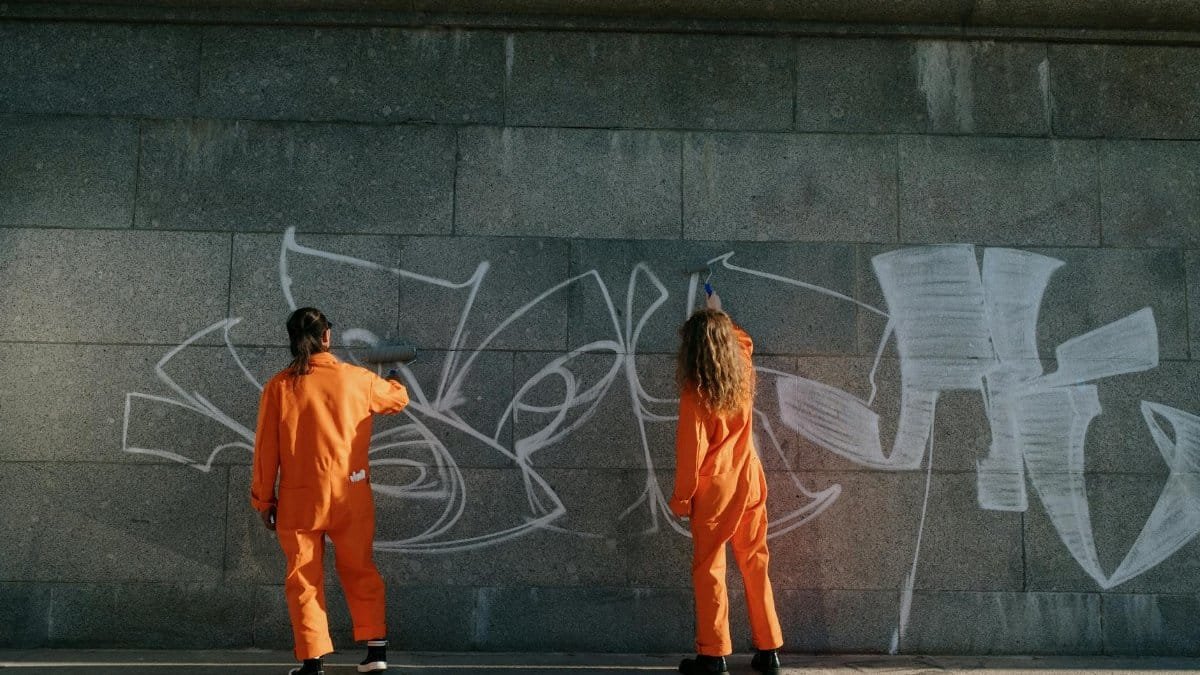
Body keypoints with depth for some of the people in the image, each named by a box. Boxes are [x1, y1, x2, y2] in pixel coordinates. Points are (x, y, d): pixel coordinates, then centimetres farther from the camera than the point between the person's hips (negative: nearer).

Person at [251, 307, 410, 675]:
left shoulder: (278, 387, -5)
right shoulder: (356, 379, -3)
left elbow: (266, 449, -2)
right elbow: (399, 397, 16)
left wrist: (264, 499, 8)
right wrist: (394, 381, 40)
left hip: (298, 500, -1)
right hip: (350, 497, 1)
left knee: (303, 578, 8)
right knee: (360, 570, 15)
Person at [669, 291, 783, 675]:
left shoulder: (695, 393, -14)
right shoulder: (743, 376, 2)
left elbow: (691, 451, -13)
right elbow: (744, 342, 26)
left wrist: (681, 498, -4)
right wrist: (719, 316, 37)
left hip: (714, 490, -5)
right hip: (750, 483, 5)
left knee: (709, 570, 3)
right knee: (756, 566, 10)